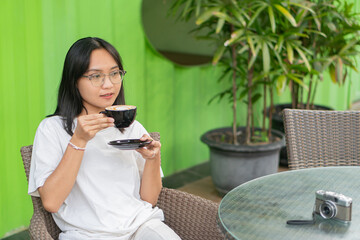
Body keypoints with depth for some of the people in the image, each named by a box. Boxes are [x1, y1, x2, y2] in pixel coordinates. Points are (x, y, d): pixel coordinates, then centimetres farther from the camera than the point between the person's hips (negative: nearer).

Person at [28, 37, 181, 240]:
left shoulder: (133, 128, 15)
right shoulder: (52, 129, 3)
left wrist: (153, 158, -6)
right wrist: (79, 140, -13)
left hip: (140, 223, 4)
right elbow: (51, 202, -8)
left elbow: (149, 199, 12)